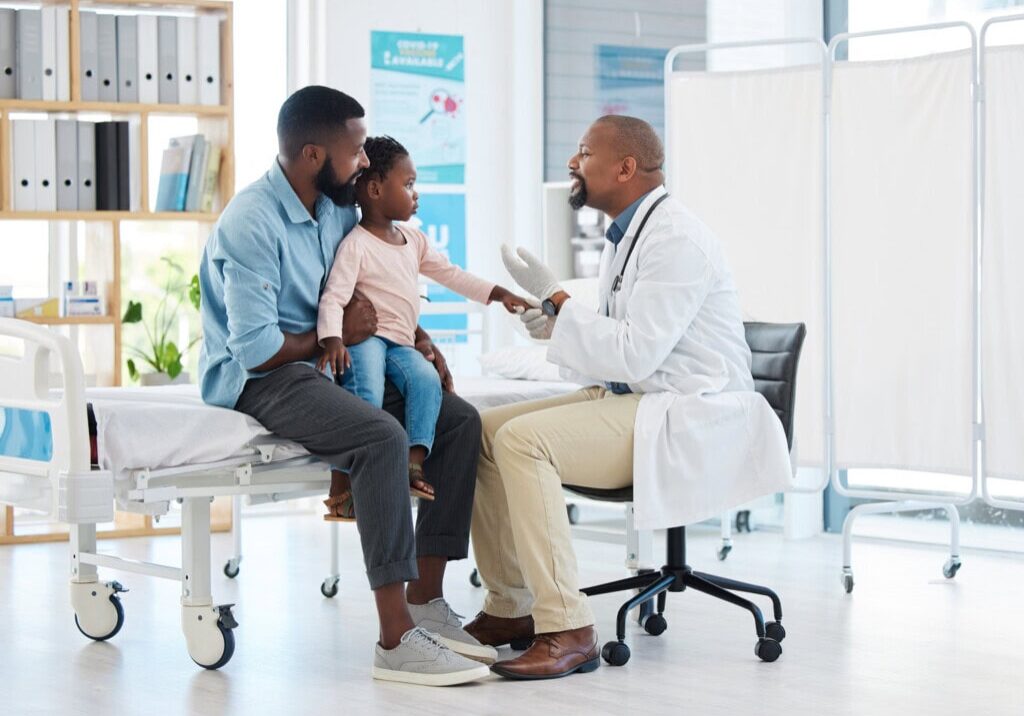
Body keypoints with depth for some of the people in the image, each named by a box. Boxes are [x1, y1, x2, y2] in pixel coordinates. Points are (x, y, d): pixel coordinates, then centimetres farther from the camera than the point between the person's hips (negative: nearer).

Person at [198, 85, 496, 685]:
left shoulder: (338, 208, 8)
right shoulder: (252, 224, -19)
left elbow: (373, 292, 25)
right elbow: (256, 348, -23)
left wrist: (416, 337, 7)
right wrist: (334, 338, -10)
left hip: (323, 367, 9)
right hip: (259, 379, -9)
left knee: (460, 420, -7)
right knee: (382, 435, -33)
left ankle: (426, 602, -6)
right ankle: (396, 640, -33)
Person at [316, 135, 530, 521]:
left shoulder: (414, 240, 18)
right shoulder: (355, 244, -7)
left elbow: (451, 274, 26)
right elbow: (334, 296, -16)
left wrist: (498, 293, 19)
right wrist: (332, 338, -32)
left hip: (401, 344, 7)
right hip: (364, 337, -7)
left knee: (427, 378, -24)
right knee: (367, 394, -31)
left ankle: (414, 462, -29)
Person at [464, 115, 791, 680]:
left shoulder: (675, 239, -16)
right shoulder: (627, 235, 15)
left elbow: (635, 354, -24)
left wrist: (556, 298, -17)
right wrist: (558, 324, 6)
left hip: (687, 413, -10)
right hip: (628, 399, 10)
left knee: (522, 439, -28)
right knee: (483, 430, 1)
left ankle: (566, 629, -26)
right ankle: (509, 608, 7)